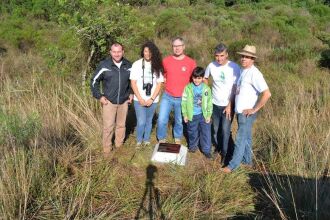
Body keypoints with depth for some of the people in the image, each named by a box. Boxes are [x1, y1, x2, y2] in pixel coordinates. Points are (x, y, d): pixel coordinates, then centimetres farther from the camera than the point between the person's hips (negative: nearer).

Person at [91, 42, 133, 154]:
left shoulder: (128, 65, 0)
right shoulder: (104, 65, -10)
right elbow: (94, 81, -2)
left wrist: (131, 93, 8)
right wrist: (99, 96, -7)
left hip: (124, 101, 3)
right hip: (109, 101, -3)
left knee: (121, 125, 14)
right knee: (108, 127, -1)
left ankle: (119, 146, 30)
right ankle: (107, 150, 13)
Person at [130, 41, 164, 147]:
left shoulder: (157, 65, -1)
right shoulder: (137, 64, -4)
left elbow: (159, 84, 0)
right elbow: (133, 83, -4)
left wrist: (152, 99, -8)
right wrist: (140, 99, -10)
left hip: (152, 100, 2)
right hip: (139, 100, -1)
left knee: (149, 121, 13)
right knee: (141, 122, -5)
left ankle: (146, 140, 33)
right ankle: (139, 140, 20)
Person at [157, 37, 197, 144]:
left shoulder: (191, 62, -6)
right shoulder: (166, 60, -2)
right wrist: (168, 84, 5)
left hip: (182, 98, -1)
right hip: (167, 97, 1)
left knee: (179, 121, 14)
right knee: (161, 120, -2)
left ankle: (178, 139, 38)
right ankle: (161, 140, 22)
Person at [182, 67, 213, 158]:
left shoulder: (206, 89, -4)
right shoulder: (188, 88, -7)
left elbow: (209, 103, 2)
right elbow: (184, 102, -3)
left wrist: (209, 115, -1)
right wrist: (185, 115, -3)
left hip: (203, 115, 1)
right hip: (192, 115, 0)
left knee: (206, 133, 4)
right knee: (192, 132, 14)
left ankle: (206, 150, 18)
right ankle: (193, 146, 36)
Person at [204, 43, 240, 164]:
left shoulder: (234, 68, -15)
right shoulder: (211, 66, -6)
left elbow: (236, 89, -13)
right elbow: (205, 78, 14)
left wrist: (230, 105, -15)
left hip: (228, 104, -3)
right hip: (215, 103, 3)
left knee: (225, 130, -4)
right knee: (216, 128, 14)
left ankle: (225, 153, 14)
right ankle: (217, 147, 37)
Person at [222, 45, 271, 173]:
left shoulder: (254, 73, -20)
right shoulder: (243, 71, 8)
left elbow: (267, 94, -27)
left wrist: (254, 109, -20)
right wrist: (232, 106, 13)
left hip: (247, 113, -9)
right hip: (240, 111, 9)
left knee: (240, 139, 0)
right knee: (246, 137, 19)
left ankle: (232, 165, 10)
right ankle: (247, 161, 33)